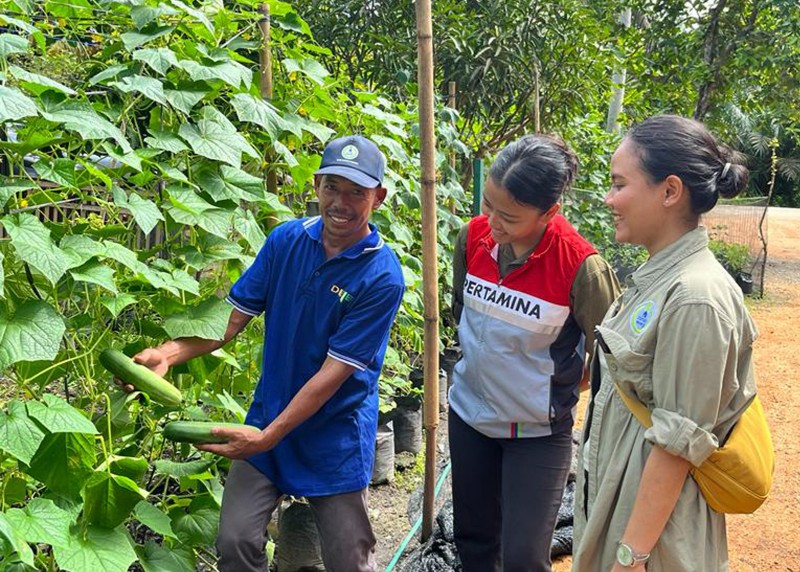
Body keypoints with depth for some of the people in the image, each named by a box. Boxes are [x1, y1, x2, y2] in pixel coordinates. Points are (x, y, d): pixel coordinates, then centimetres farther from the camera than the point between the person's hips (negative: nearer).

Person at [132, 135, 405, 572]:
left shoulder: (382, 277, -19)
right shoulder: (287, 240, -5)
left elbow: (334, 372, -20)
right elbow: (234, 315, -1)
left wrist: (269, 437, -21)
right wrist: (168, 353, -15)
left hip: (334, 436, -3)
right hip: (268, 414, 4)